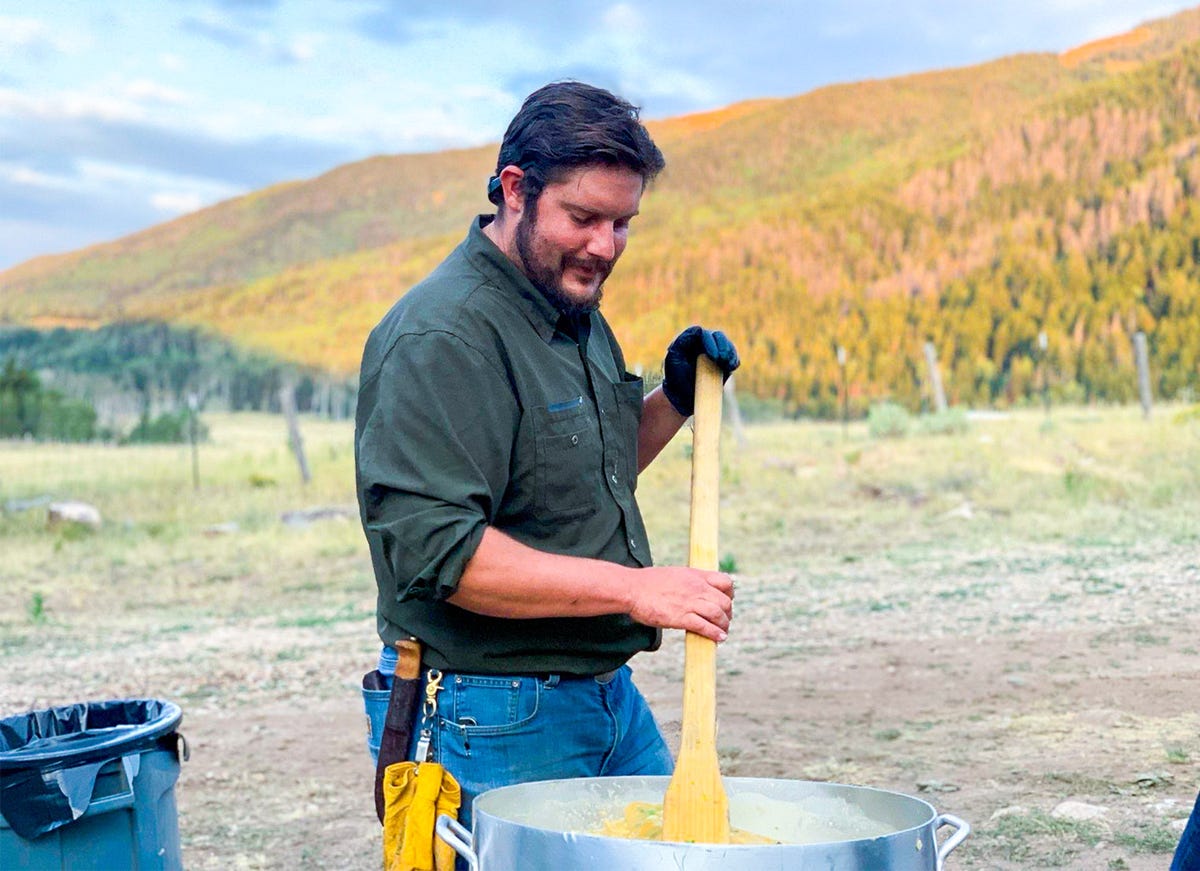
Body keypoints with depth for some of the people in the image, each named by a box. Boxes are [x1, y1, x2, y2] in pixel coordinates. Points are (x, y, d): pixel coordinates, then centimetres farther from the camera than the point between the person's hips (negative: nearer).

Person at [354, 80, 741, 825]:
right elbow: (436, 549, -27)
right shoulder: (441, 337, -19)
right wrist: (632, 587, -28)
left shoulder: (576, 313, 11)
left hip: (612, 698, 9)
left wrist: (673, 400, 6)